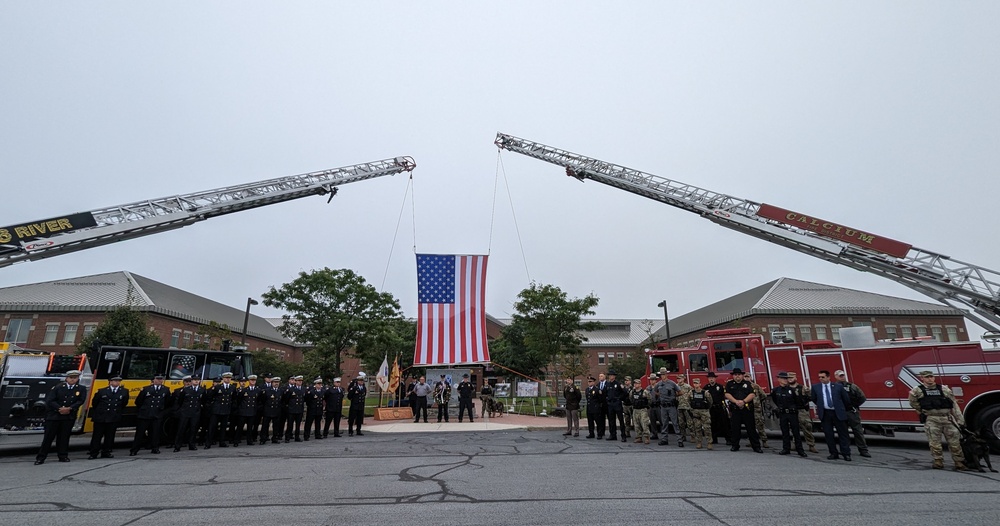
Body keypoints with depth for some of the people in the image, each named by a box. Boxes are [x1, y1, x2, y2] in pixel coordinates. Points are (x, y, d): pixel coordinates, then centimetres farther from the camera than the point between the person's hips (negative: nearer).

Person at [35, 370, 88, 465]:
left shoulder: (81, 389, 4)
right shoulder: (58, 387, -1)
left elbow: (80, 401, -3)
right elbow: (49, 400, -6)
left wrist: (69, 408, -16)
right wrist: (59, 409, -16)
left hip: (69, 417, 1)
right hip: (54, 415, -1)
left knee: (64, 436, 5)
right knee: (48, 436, 0)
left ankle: (63, 456, 13)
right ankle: (41, 457, 9)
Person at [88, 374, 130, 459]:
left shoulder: (124, 392, 3)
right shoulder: (101, 391, 0)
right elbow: (94, 403, 10)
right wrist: (99, 411, 15)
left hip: (114, 419, 1)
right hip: (100, 418, -1)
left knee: (110, 436, 6)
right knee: (97, 436, 3)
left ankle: (106, 452, 15)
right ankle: (93, 453, 10)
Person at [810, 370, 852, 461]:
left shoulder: (838, 386, -1)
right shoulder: (815, 387, 3)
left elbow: (846, 399, 9)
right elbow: (814, 399, 17)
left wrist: (842, 409, 16)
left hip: (838, 413, -1)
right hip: (825, 414, 2)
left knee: (843, 434, 2)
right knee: (828, 434, 4)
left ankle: (846, 454, 9)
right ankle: (833, 453, 13)